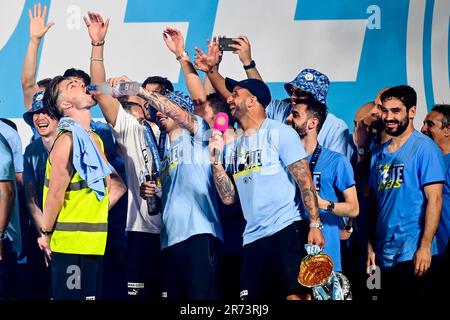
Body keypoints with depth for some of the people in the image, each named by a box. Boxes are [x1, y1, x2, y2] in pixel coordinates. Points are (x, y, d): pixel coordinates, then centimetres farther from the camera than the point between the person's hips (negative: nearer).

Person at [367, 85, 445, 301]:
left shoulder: (424, 148, -7)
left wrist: (425, 247, -19)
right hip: (385, 255, 7)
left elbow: (434, 199, -13)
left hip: (413, 255, -7)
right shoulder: (379, 154, 12)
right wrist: (371, 246, 12)